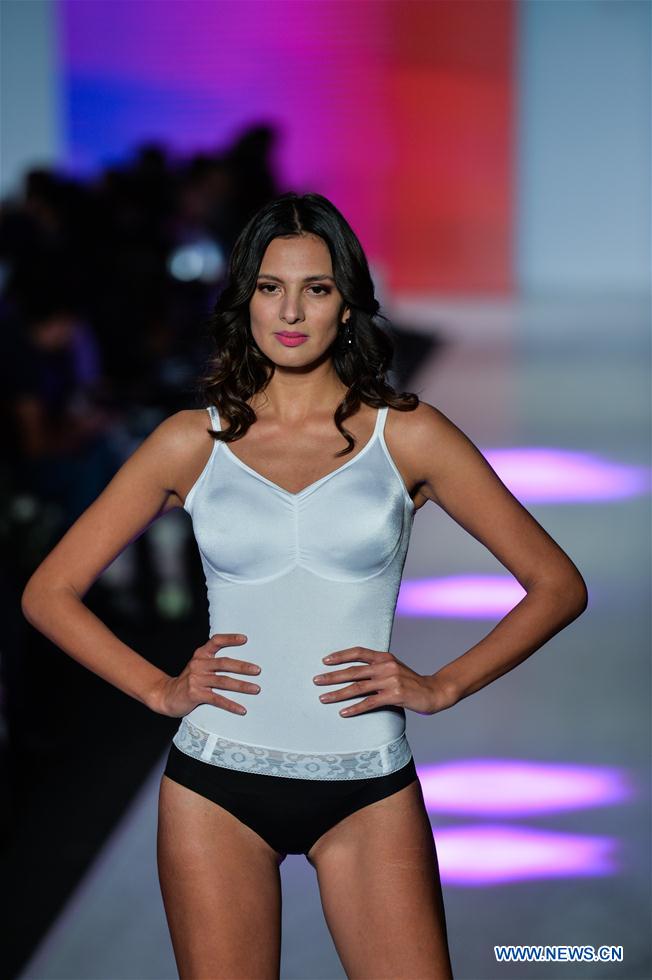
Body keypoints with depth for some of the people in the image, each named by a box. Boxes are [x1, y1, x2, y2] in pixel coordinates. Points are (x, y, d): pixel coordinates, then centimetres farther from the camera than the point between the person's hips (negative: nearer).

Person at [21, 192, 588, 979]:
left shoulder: (406, 435, 2)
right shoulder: (191, 442, 4)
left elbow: (557, 585, 5)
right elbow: (49, 592, 8)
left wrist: (442, 687, -3)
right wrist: (159, 690, -1)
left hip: (368, 793, 0)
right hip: (217, 784, 1)